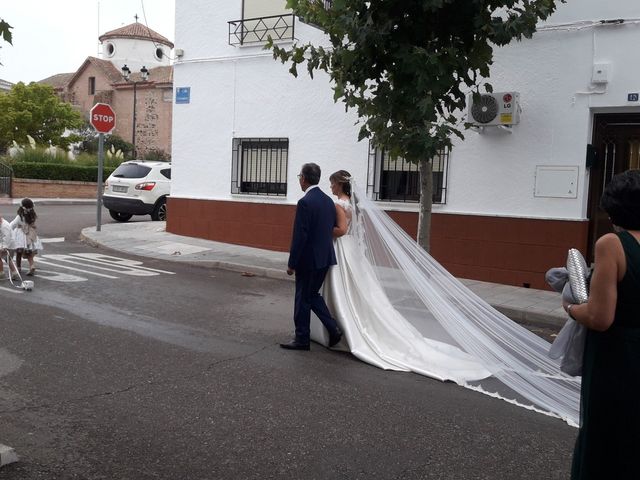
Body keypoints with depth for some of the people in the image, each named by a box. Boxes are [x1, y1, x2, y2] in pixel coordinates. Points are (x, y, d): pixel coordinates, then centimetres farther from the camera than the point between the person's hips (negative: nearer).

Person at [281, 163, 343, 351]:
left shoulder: (305, 203, -18)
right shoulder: (329, 200, 7)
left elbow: (299, 236, -19)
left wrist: (292, 263, -12)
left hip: (308, 260, -8)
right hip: (325, 258, 8)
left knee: (303, 299, 5)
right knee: (313, 295, 20)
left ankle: (301, 339, 15)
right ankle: (333, 329, 13)